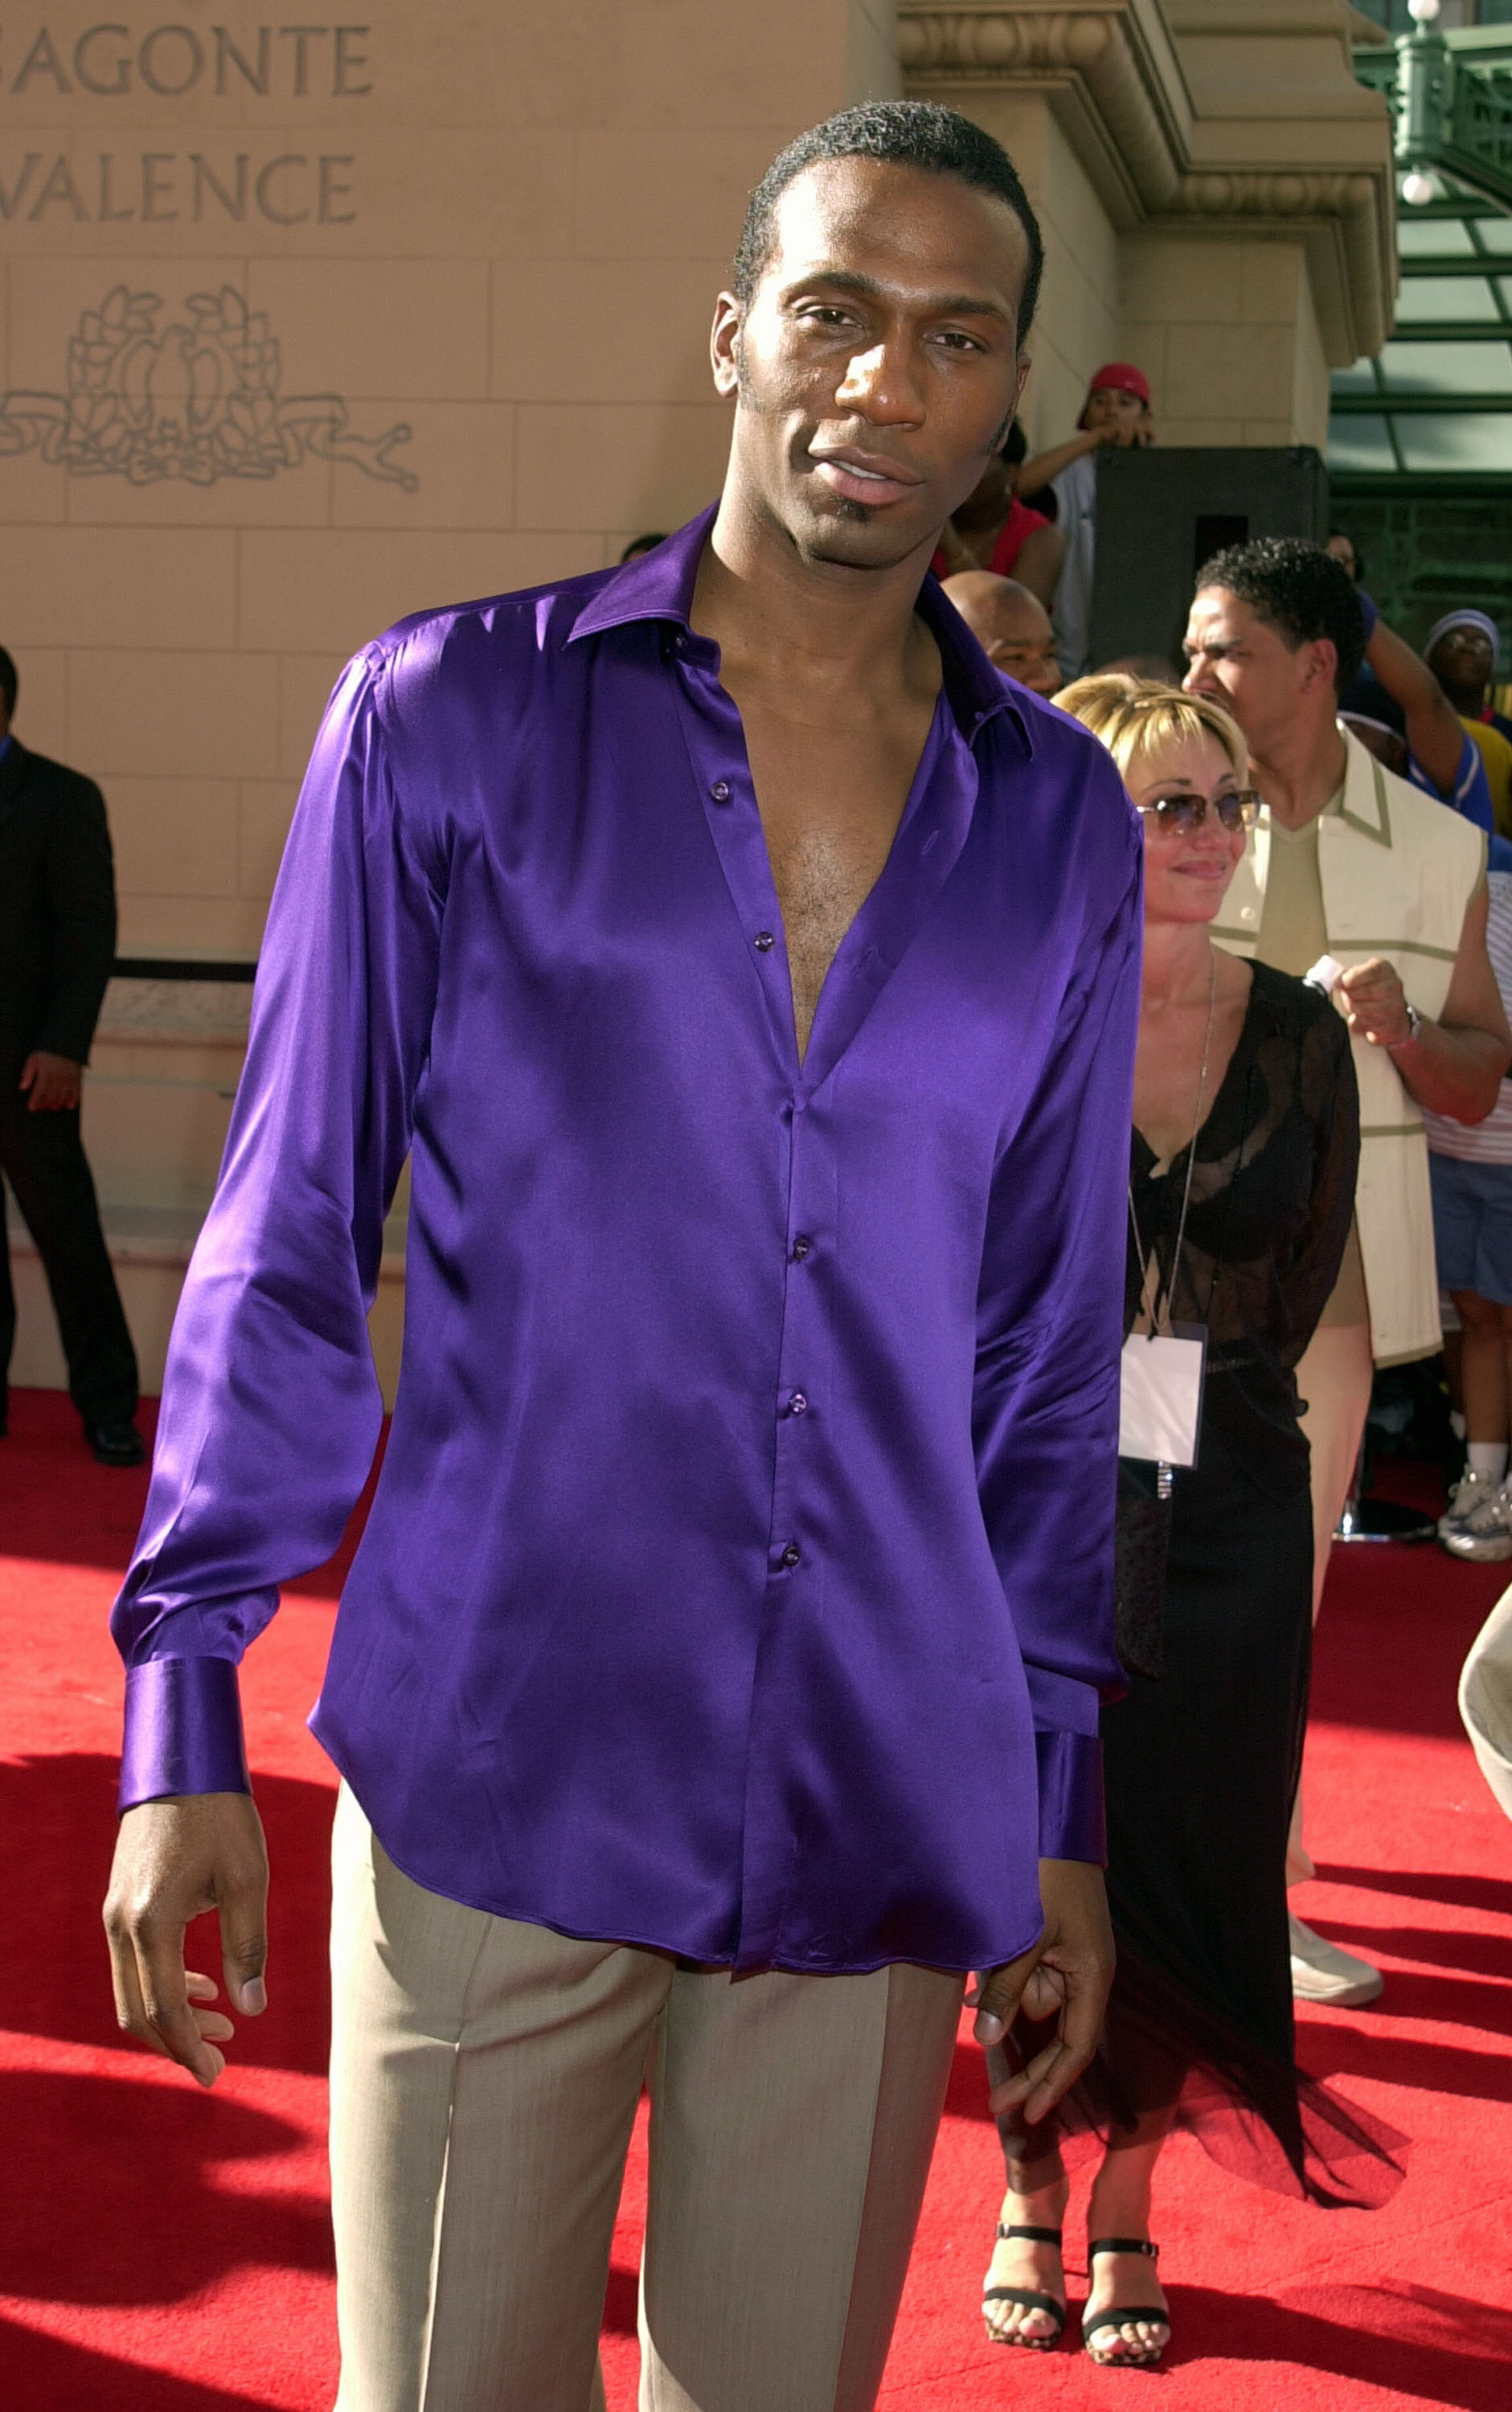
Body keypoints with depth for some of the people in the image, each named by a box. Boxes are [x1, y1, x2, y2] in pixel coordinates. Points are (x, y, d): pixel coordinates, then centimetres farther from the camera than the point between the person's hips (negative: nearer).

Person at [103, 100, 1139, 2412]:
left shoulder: (1062, 825, 8)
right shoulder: (451, 719, -1)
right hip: (502, 1779, -2)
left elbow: (1048, 1350, 12)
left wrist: (1058, 1796, 11)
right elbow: (286, 1241, 1)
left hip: (882, 1824, 3)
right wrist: (183, 1712, -3)